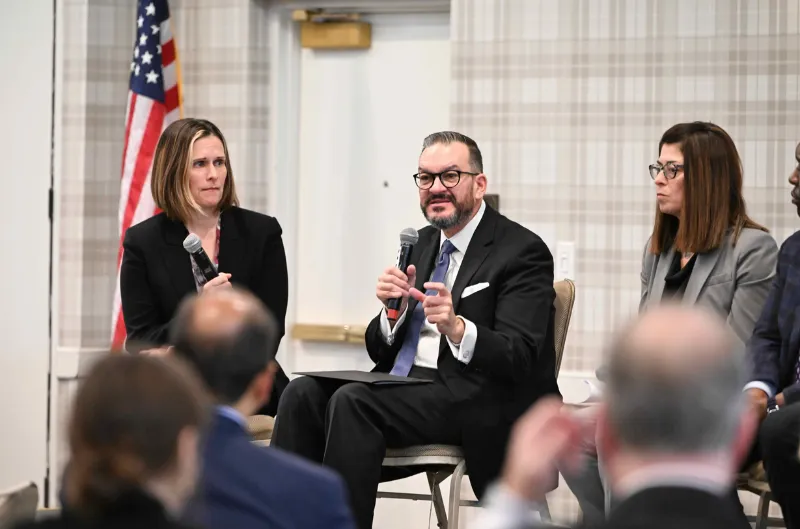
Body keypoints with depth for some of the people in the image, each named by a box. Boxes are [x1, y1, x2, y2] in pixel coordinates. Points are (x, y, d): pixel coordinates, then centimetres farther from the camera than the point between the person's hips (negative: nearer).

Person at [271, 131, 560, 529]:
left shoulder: (523, 251, -4)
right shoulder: (422, 244, 17)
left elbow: (518, 357, -15)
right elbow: (380, 351, 16)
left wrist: (457, 328, -32)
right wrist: (394, 309, -6)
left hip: (476, 405, -7)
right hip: (403, 385, 7)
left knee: (353, 401, -28)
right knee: (304, 392, -18)